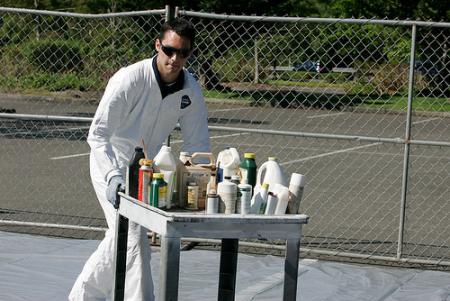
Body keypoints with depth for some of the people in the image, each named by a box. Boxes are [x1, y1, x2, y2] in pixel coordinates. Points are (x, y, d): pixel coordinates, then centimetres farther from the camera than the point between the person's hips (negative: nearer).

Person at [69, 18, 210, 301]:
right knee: (134, 239, -18)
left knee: (120, 238, 17)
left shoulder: (191, 89, -11)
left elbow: (197, 142, -3)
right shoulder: (129, 80, -27)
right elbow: (98, 134, -27)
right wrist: (114, 176, -40)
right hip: (112, 165, -6)